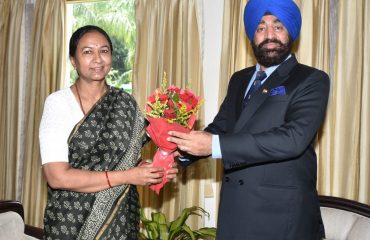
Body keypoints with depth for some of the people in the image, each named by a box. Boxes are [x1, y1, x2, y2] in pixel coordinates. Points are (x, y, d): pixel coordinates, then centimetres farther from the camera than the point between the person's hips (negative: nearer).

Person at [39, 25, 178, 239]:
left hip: (121, 219, 3)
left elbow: (131, 162, 8)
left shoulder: (126, 104, 0)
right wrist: (127, 176, -19)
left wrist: (157, 170, -13)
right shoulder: (58, 102, -10)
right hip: (71, 221, -3)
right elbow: (57, 176, -18)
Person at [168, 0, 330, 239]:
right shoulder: (239, 79, 13)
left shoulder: (311, 80, -7)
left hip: (282, 214, -5)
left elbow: (293, 138, -21)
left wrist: (215, 146, -25)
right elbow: (220, 127, 12)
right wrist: (185, 146, -10)